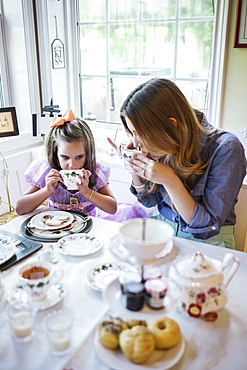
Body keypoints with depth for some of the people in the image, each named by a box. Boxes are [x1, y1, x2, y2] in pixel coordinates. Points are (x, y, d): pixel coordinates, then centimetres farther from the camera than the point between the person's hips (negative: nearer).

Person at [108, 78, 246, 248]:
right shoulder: (163, 145, -7)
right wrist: (135, 171, -12)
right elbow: (150, 200, 7)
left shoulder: (225, 149, -22)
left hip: (207, 241, -4)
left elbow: (208, 226, -19)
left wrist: (170, 180, -29)